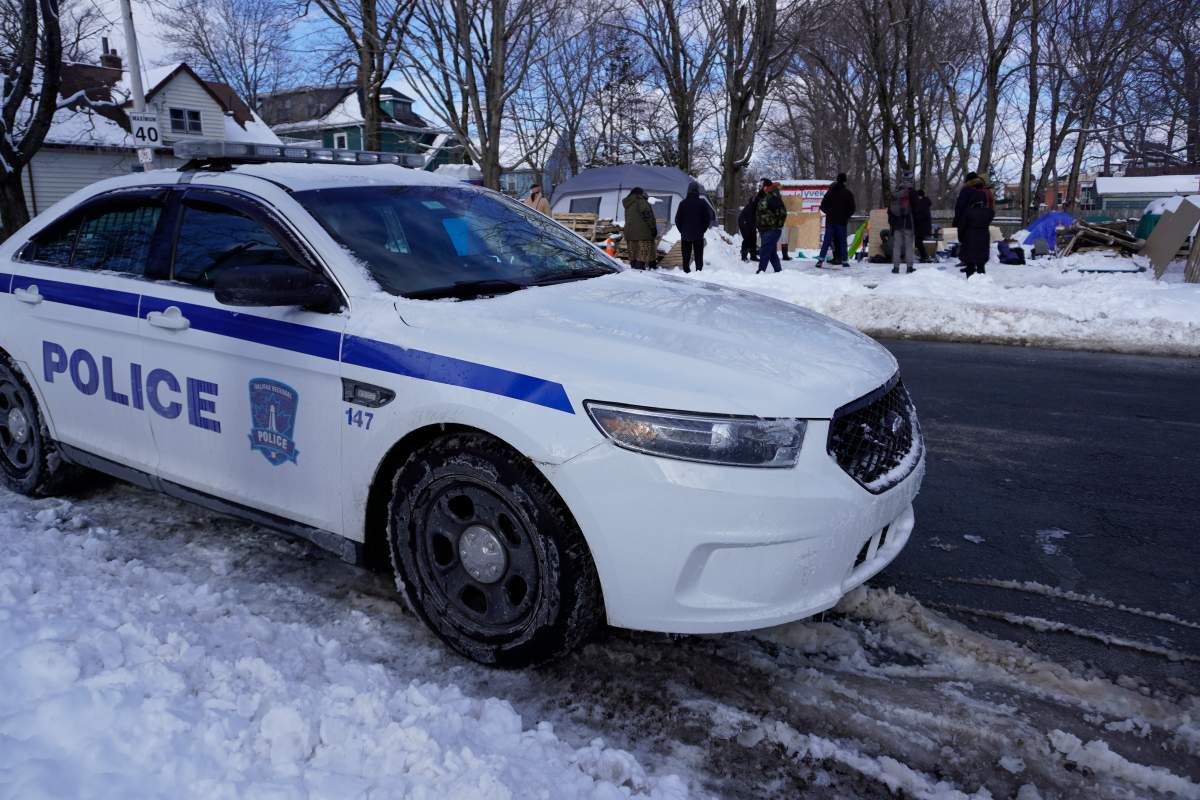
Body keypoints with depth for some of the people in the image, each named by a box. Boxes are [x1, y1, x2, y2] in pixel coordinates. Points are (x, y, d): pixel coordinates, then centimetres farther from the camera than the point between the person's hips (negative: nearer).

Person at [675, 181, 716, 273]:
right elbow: (708, 218, -3)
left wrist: (682, 231, 10)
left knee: (686, 257, 7)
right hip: (699, 235, -1)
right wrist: (703, 230, 7)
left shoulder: (683, 203, -3)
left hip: (685, 235, 1)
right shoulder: (702, 203, -5)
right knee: (699, 256, 5)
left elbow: (677, 219, 0)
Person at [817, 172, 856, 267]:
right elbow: (852, 208, -1)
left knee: (826, 240, 3)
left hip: (830, 220, 2)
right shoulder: (848, 193, -2)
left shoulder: (830, 192, 3)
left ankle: (821, 259, -6)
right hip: (842, 221, -2)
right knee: (842, 241, 4)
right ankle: (844, 260, 4)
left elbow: (823, 206, 4)